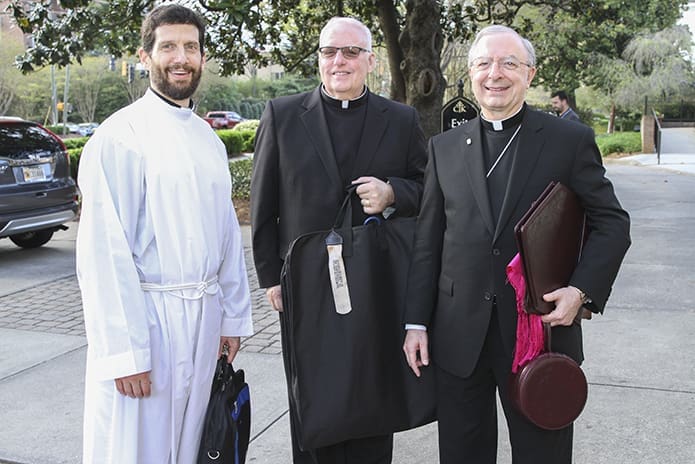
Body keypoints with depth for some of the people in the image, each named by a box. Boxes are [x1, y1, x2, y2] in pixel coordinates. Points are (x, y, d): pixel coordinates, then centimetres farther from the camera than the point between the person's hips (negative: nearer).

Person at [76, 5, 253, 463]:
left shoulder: (209, 141, 11)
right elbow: (103, 251, -14)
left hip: (204, 318, 6)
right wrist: (124, 351, -16)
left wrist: (233, 317, 12)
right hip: (144, 315, -6)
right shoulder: (120, 136, -10)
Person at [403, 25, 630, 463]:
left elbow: (612, 222, 2)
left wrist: (583, 290, -14)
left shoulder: (571, 140, 0)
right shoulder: (444, 147, 7)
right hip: (459, 337, 2)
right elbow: (428, 241, 6)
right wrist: (417, 321, 3)